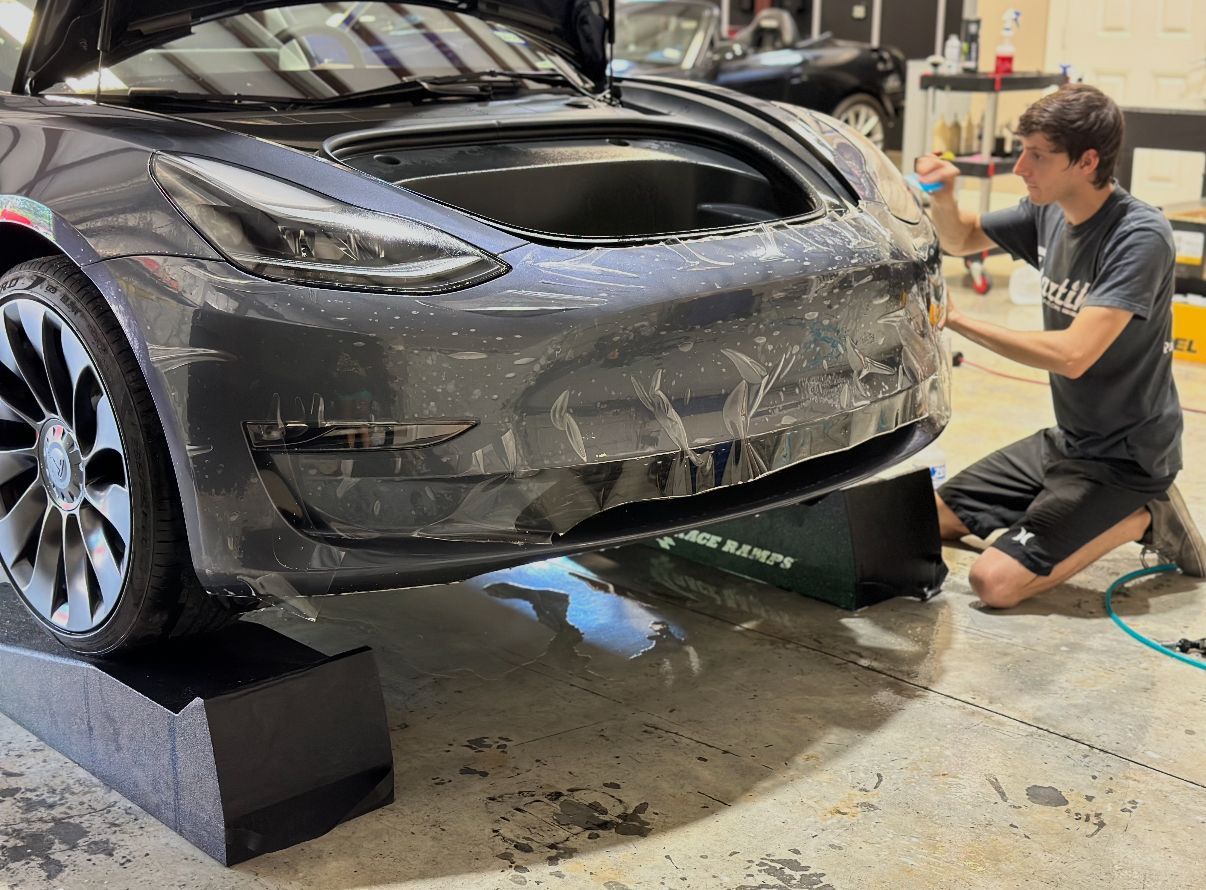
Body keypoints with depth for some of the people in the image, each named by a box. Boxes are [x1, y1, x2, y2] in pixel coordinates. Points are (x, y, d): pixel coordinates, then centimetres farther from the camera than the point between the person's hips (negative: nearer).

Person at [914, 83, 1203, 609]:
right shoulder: (1048, 212, -1)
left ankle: (1141, 518, 0)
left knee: (994, 581, -20)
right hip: (1065, 441, 8)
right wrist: (942, 196, -9)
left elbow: (1073, 354, -32)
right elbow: (961, 240, 14)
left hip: (1124, 458, -8)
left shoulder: (1140, 237, -24)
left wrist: (956, 319, -27)